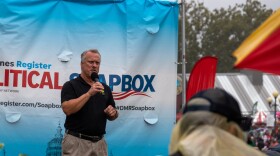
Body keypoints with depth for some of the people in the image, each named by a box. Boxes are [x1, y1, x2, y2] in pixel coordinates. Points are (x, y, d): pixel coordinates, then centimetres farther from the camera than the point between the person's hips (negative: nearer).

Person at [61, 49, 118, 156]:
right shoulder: (71, 85, -3)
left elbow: (113, 116, 19)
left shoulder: (105, 88, 13)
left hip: (100, 143, 5)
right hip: (76, 141, -5)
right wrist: (89, 93, -22)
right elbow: (67, 109, -18)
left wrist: (113, 112, -5)